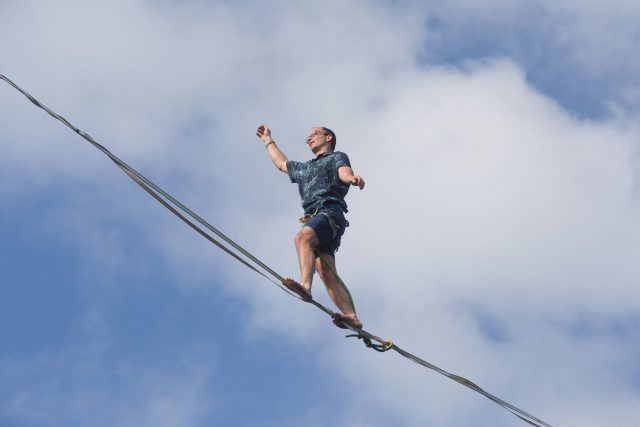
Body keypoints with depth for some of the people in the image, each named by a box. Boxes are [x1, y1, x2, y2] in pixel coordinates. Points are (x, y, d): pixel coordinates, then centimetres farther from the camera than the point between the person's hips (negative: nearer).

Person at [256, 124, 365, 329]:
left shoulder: (337, 157, 17)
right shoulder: (304, 168, 39)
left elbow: (344, 171, -6)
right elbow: (281, 163, 56)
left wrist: (352, 178, -30)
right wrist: (268, 141, 66)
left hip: (330, 213, -6)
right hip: (314, 217, 6)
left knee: (302, 238, -36)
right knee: (326, 272, -15)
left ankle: (305, 285, -58)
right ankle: (352, 316, -30)